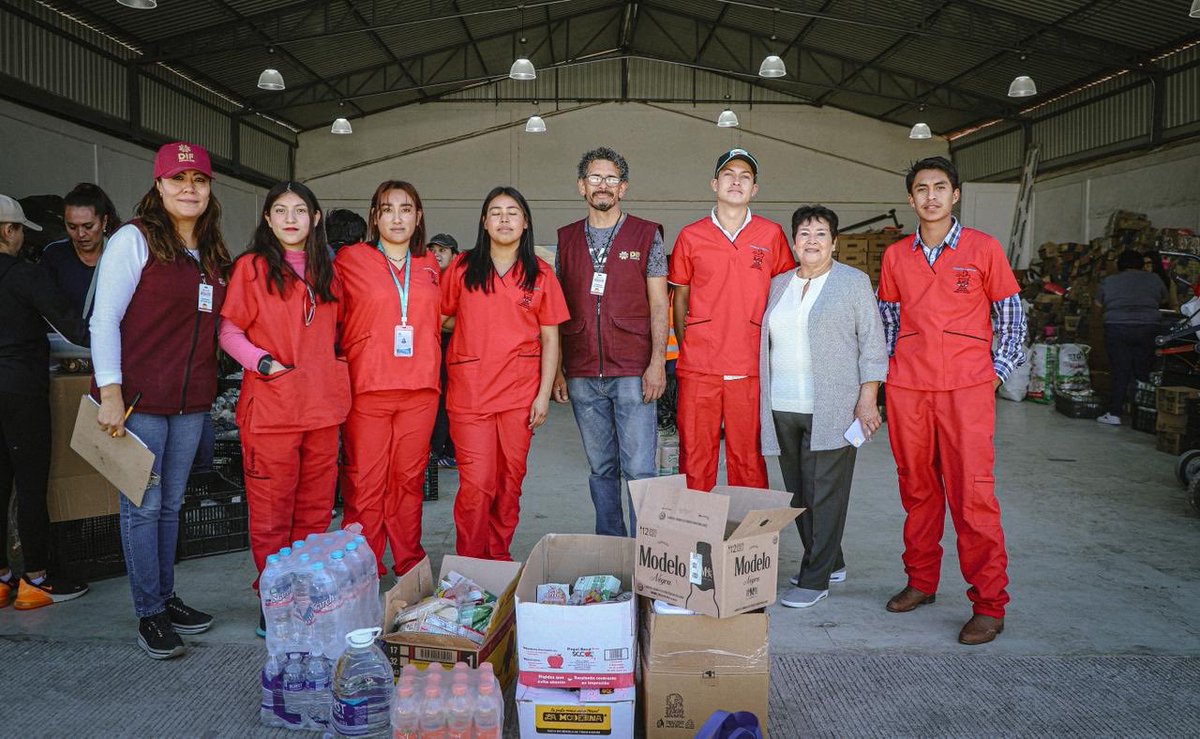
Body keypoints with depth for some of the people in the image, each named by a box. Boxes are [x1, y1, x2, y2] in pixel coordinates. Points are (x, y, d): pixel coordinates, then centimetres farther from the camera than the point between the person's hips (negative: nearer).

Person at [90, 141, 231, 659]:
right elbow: (104, 320, -10)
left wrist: (209, 387, 10)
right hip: (140, 398, -6)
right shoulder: (135, 239, -6)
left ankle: (166, 598, 27)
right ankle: (149, 615, 13)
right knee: (143, 505, 2)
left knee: (171, 504, 14)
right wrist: (110, 394, -17)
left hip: (191, 401, 6)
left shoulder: (213, 254, 12)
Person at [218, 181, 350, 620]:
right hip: (270, 406, -5)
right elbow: (229, 331, -3)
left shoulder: (326, 270, 15)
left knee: (316, 509, 10)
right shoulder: (251, 266, 0)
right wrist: (264, 362, -15)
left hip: (322, 404, 5)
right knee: (271, 512, 0)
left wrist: (332, 371, 11)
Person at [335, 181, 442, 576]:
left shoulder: (430, 266, 13)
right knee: (364, 483, 0)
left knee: (409, 478, 9)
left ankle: (409, 564, 21)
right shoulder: (350, 259, 2)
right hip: (367, 387, -3)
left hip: (420, 390, 3)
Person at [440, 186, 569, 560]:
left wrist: (544, 394, -1)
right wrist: (477, 331, -1)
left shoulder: (540, 273, 5)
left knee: (510, 482, 8)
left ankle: (499, 558, 24)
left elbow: (550, 339, 5)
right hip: (469, 390, -1)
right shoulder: (462, 268, 4)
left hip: (520, 393, 1)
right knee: (476, 483, -6)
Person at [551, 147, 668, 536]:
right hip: (582, 376, 3)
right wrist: (556, 370, 5)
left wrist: (657, 363, -9)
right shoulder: (566, 239, 12)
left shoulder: (646, 235, 5)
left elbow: (659, 305, 1)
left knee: (639, 468, -5)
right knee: (601, 469, 11)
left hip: (633, 373, -3)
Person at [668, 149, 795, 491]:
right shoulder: (691, 236, 7)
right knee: (694, 459, 4)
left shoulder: (771, 234, 6)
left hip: (750, 367, 0)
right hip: (698, 367, 0)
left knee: (748, 458, 4)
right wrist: (685, 349, 8)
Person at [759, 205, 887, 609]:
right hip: (783, 408, 6)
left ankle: (815, 579, 5)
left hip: (832, 409, -5)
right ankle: (830, 562, 26)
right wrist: (766, 399, 14)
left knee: (825, 492, -3)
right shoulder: (778, 284, 15)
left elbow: (872, 344, -2)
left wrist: (868, 399, -9)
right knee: (798, 491, 11)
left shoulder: (855, 282, 1)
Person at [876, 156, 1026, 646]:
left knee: (973, 494, -6)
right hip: (906, 388, 3)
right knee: (916, 489, 11)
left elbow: (1010, 315, 7)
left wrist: (997, 371, 0)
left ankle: (989, 605, 4)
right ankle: (921, 581, 25)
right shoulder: (895, 256, 11)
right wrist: (879, 374, 12)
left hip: (966, 389, -3)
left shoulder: (983, 248, 2)